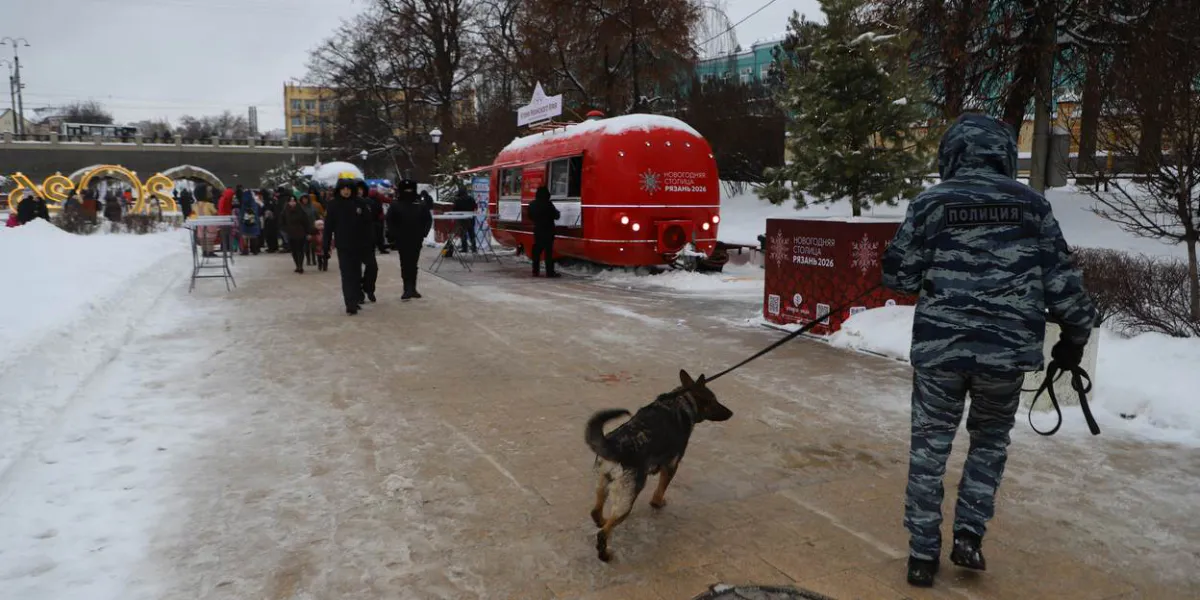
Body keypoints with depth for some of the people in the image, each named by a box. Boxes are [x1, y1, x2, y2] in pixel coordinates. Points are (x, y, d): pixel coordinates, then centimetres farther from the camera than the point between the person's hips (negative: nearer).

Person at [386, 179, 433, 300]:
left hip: (416, 240, 2)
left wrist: (423, 233, -3)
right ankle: (408, 289, -7)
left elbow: (428, 220, 7)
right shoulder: (395, 204, -1)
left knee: (413, 264, 10)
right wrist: (395, 235, -8)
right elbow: (390, 221, 0)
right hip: (402, 240, -2)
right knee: (405, 264, -6)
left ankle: (412, 288, 18)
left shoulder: (421, 204, 5)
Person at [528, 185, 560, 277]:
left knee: (537, 250, 10)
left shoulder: (532, 204, 4)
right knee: (548, 251, -4)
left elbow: (530, 216, 14)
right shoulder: (548, 204, -14)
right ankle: (550, 272, -4)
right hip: (548, 231, -6)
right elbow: (556, 216, -9)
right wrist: (557, 212, 12)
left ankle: (535, 271, 11)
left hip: (537, 230, 6)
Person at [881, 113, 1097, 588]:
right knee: (990, 438, 23)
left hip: (939, 345, -1)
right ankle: (968, 535, 18)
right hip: (1008, 348, 2)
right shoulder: (1031, 203, 3)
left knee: (930, 444, 11)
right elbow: (1062, 278, 5)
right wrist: (1076, 334, 18)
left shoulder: (930, 203, -2)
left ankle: (922, 554, 15)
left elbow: (898, 276, 0)